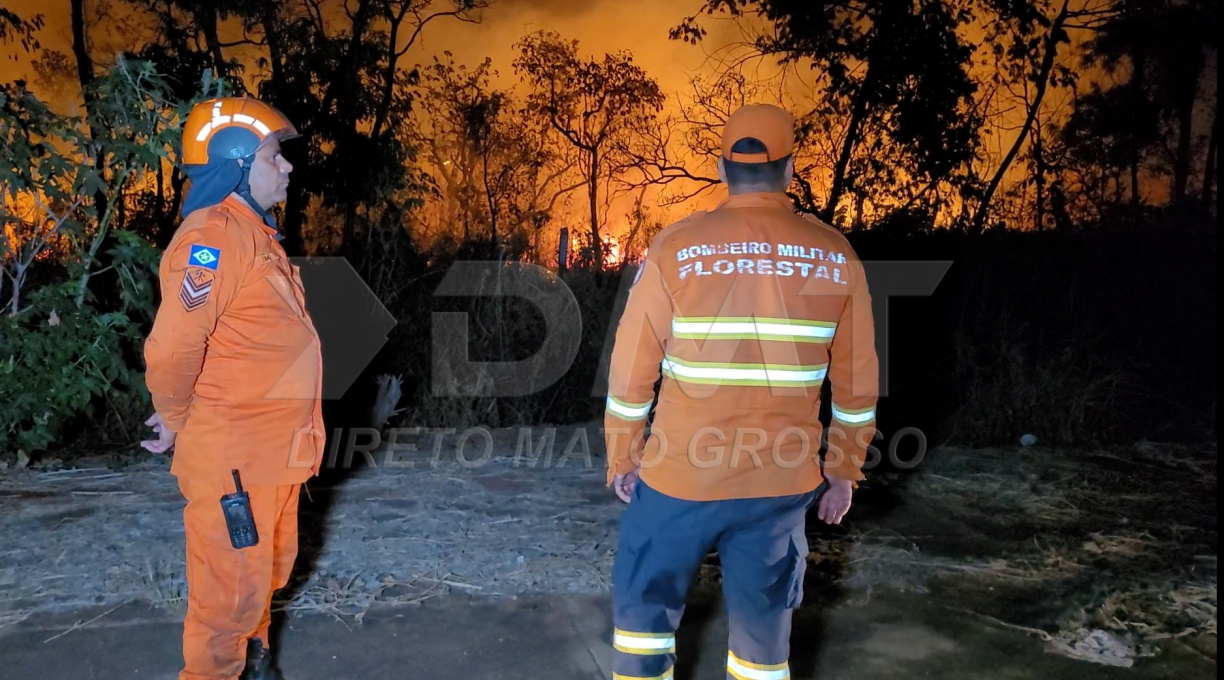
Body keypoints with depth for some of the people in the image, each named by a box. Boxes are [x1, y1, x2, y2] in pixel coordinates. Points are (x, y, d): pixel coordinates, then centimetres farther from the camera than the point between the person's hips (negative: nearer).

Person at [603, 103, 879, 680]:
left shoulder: (675, 248, -10)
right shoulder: (836, 256, -2)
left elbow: (631, 366, -6)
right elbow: (857, 381, 3)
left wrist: (623, 456, 7)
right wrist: (843, 469, 15)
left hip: (681, 471, -2)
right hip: (782, 479, 2)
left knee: (643, 597, 19)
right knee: (764, 620, 16)